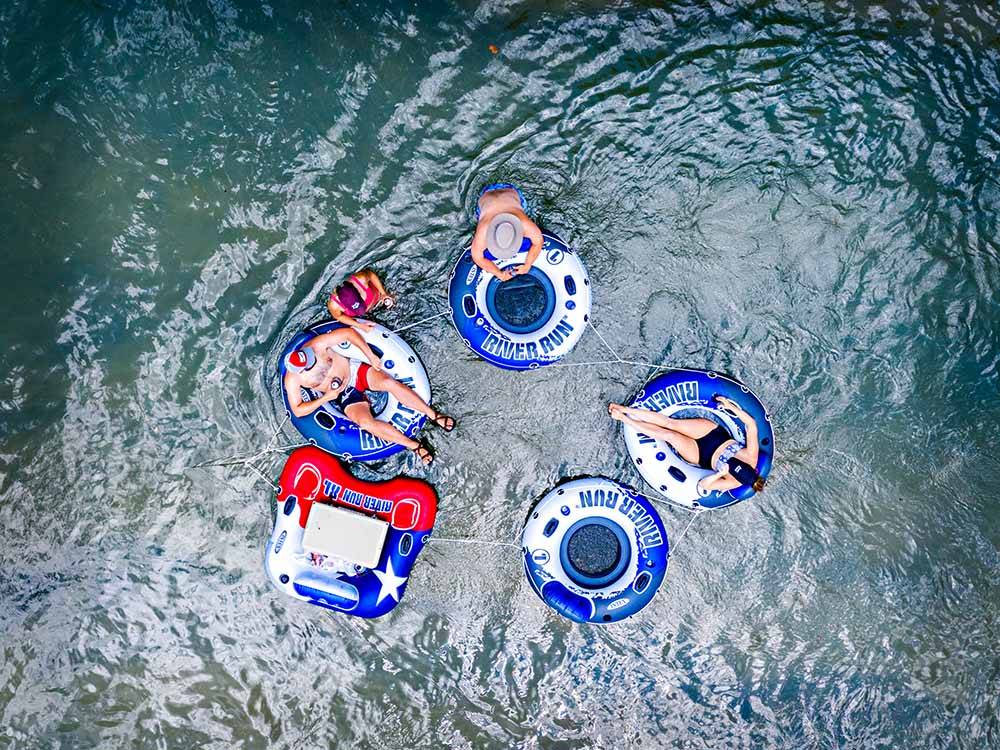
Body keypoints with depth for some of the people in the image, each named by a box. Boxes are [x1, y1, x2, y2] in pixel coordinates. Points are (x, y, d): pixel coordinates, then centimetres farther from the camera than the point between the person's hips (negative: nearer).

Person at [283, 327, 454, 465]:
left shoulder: (316, 345, -19)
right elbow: (298, 411, -9)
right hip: (344, 396, 0)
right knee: (366, 422, -27)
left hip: (354, 370, 0)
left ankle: (433, 415, -14)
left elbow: (349, 332, -13)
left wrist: (370, 356, -15)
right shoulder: (292, 379, -16)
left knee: (389, 383, -27)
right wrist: (326, 398, -18)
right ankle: (414, 446, -18)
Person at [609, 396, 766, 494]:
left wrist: (720, 473, -42)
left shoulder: (732, 482, -25)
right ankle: (625, 410, -3)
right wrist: (731, 406, -22)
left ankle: (624, 418, -4)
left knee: (667, 434, -19)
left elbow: (702, 485, -26)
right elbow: (751, 423, -17)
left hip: (700, 454, -3)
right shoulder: (752, 456, -20)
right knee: (670, 423, -13)